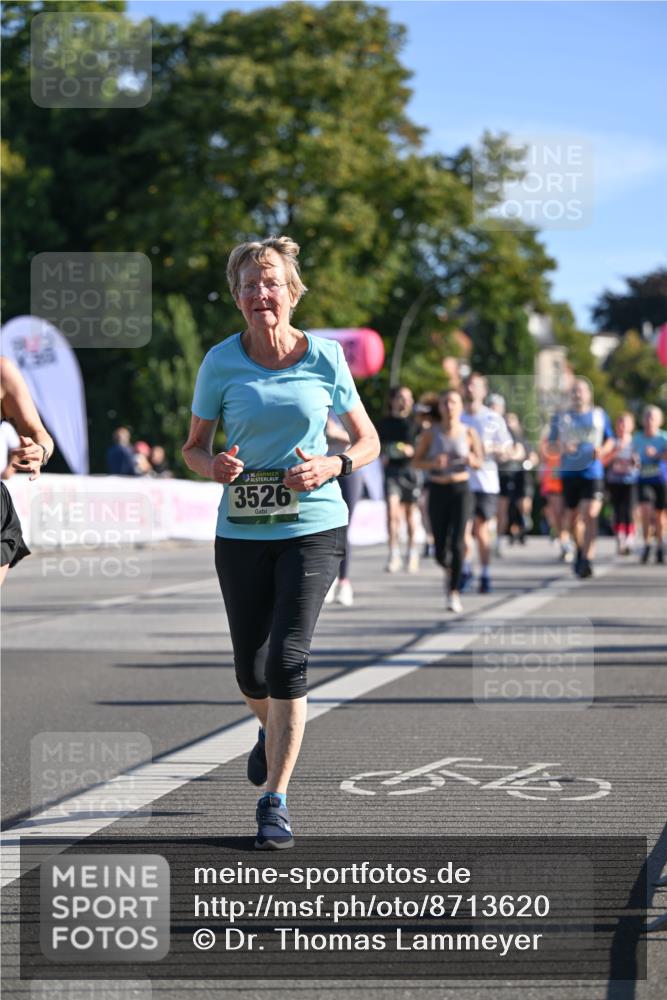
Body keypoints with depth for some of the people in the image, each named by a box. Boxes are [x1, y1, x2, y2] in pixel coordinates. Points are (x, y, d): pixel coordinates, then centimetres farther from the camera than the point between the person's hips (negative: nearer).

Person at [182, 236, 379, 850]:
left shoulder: (325, 358, -1)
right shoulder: (221, 362, 0)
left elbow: (368, 441, 8)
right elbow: (193, 446, 9)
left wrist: (333, 466, -12)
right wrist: (213, 466, -13)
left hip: (313, 527, -2)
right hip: (241, 531, 2)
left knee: (287, 659, -15)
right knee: (251, 672, 7)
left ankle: (276, 799, -6)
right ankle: (272, 731, 44)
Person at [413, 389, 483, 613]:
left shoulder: (469, 433, 0)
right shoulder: (430, 433, -1)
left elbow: (479, 462, 8)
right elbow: (416, 461, 4)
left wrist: (471, 460, -15)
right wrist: (433, 463, -16)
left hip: (460, 489, -1)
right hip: (437, 491, 1)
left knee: (457, 543, -14)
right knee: (440, 548, 4)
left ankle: (454, 593, -11)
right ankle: (448, 569, 39)